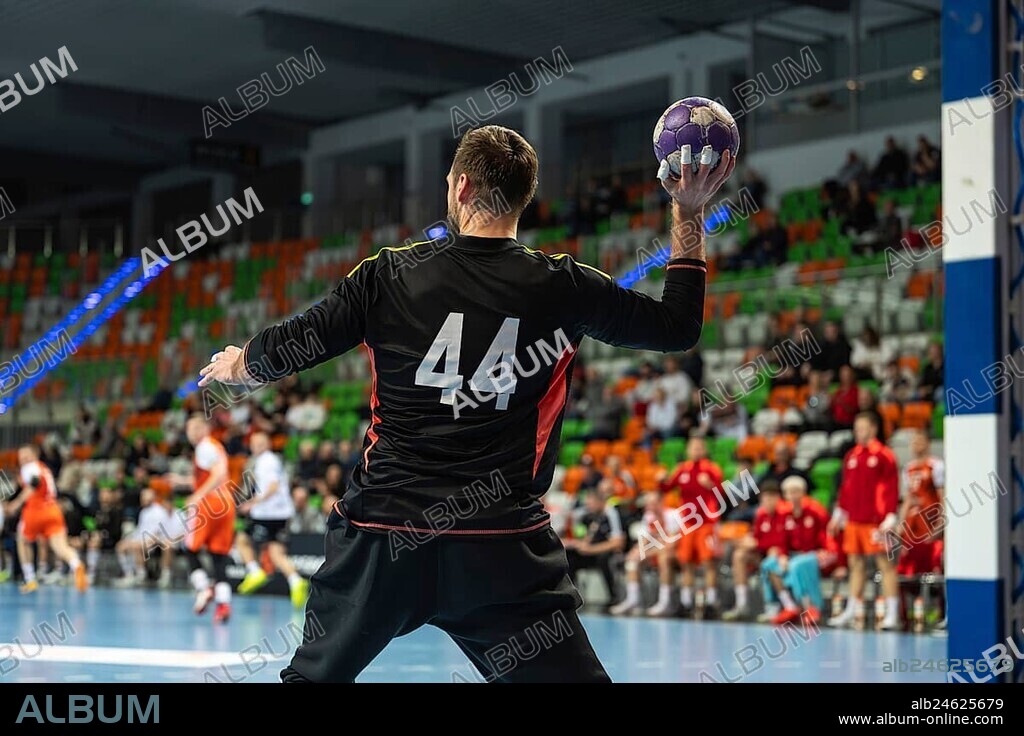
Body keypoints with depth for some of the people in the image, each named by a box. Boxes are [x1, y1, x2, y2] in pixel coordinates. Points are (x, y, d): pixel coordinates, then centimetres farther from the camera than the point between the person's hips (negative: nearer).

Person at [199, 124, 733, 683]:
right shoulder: (563, 288, -1)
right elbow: (678, 325, 10)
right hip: (503, 549, -1)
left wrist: (234, 364, 28)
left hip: (378, 539, 2)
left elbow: (280, 352, 5)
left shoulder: (388, 276, 0)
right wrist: (689, 214, 18)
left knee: (312, 675, 22)